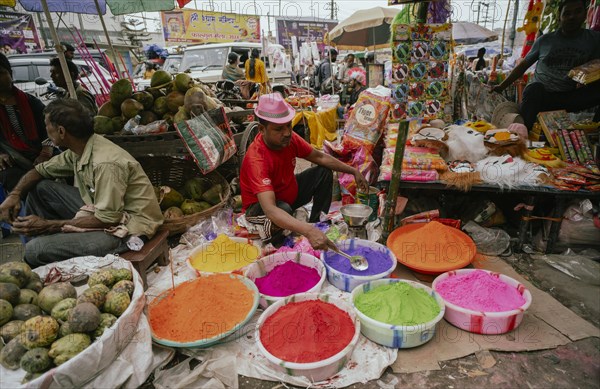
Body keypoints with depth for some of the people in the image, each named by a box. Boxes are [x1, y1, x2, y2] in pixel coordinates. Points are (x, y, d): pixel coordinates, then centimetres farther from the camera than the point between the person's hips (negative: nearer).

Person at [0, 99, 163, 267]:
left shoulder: (107, 163, -27)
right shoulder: (78, 150, 1)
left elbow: (106, 219, -24)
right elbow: (40, 170, 16)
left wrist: (48, 225, -17)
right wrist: (15, 194, -3)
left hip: (129, 227, -8)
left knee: (35, 250, -17)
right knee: (40, 187, 9)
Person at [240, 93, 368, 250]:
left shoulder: (289, 138, -17)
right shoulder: (256, 158, -37)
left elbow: (320, 157, 0)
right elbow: (270, 210, -48)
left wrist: (353, 171, -5)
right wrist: (308, 231, -60)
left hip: (289, 194, 7)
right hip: (261, 207, -7)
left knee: (324, 172, 0)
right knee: (284, 210, -39)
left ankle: (317, 223, 3)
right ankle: (269, 229, -5)